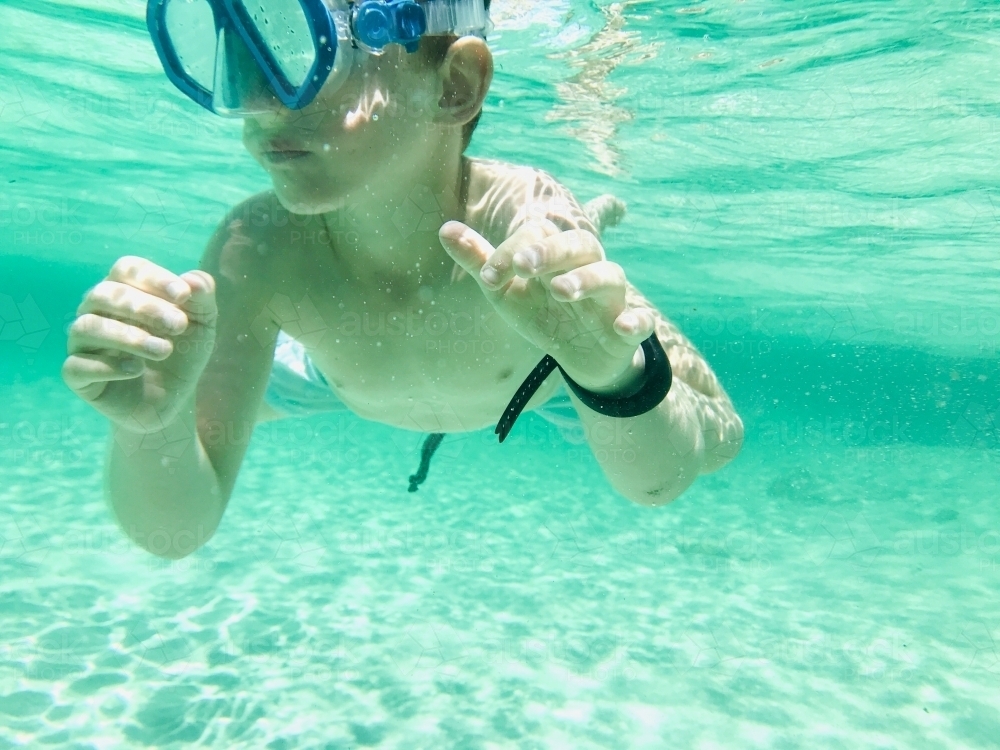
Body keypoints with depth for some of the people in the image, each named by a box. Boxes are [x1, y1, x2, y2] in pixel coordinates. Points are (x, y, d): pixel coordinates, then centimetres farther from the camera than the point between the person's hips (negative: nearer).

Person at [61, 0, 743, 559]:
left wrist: (614, 375, -63)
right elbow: (174, 531, -31)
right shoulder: (257, 249, -38)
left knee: (713, 449, 18)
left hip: (539, 368, -1)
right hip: (353, 376, 2)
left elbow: (656, 483, -41)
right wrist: (153, 423, -53)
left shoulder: (530, 221, -45)